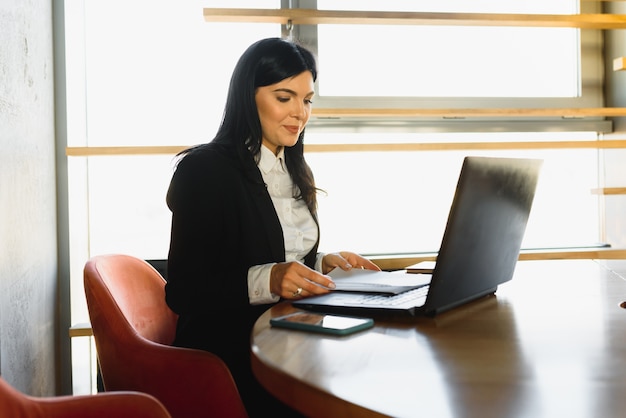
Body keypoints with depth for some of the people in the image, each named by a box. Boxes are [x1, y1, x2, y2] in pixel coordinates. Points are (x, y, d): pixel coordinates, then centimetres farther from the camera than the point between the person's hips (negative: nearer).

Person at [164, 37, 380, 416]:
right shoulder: (204, 169, -8)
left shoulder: (295, 172, 17)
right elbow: (183, 291, -13)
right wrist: (268, 280, -26)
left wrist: (324, 264, 4)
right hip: (230, 356, -7)